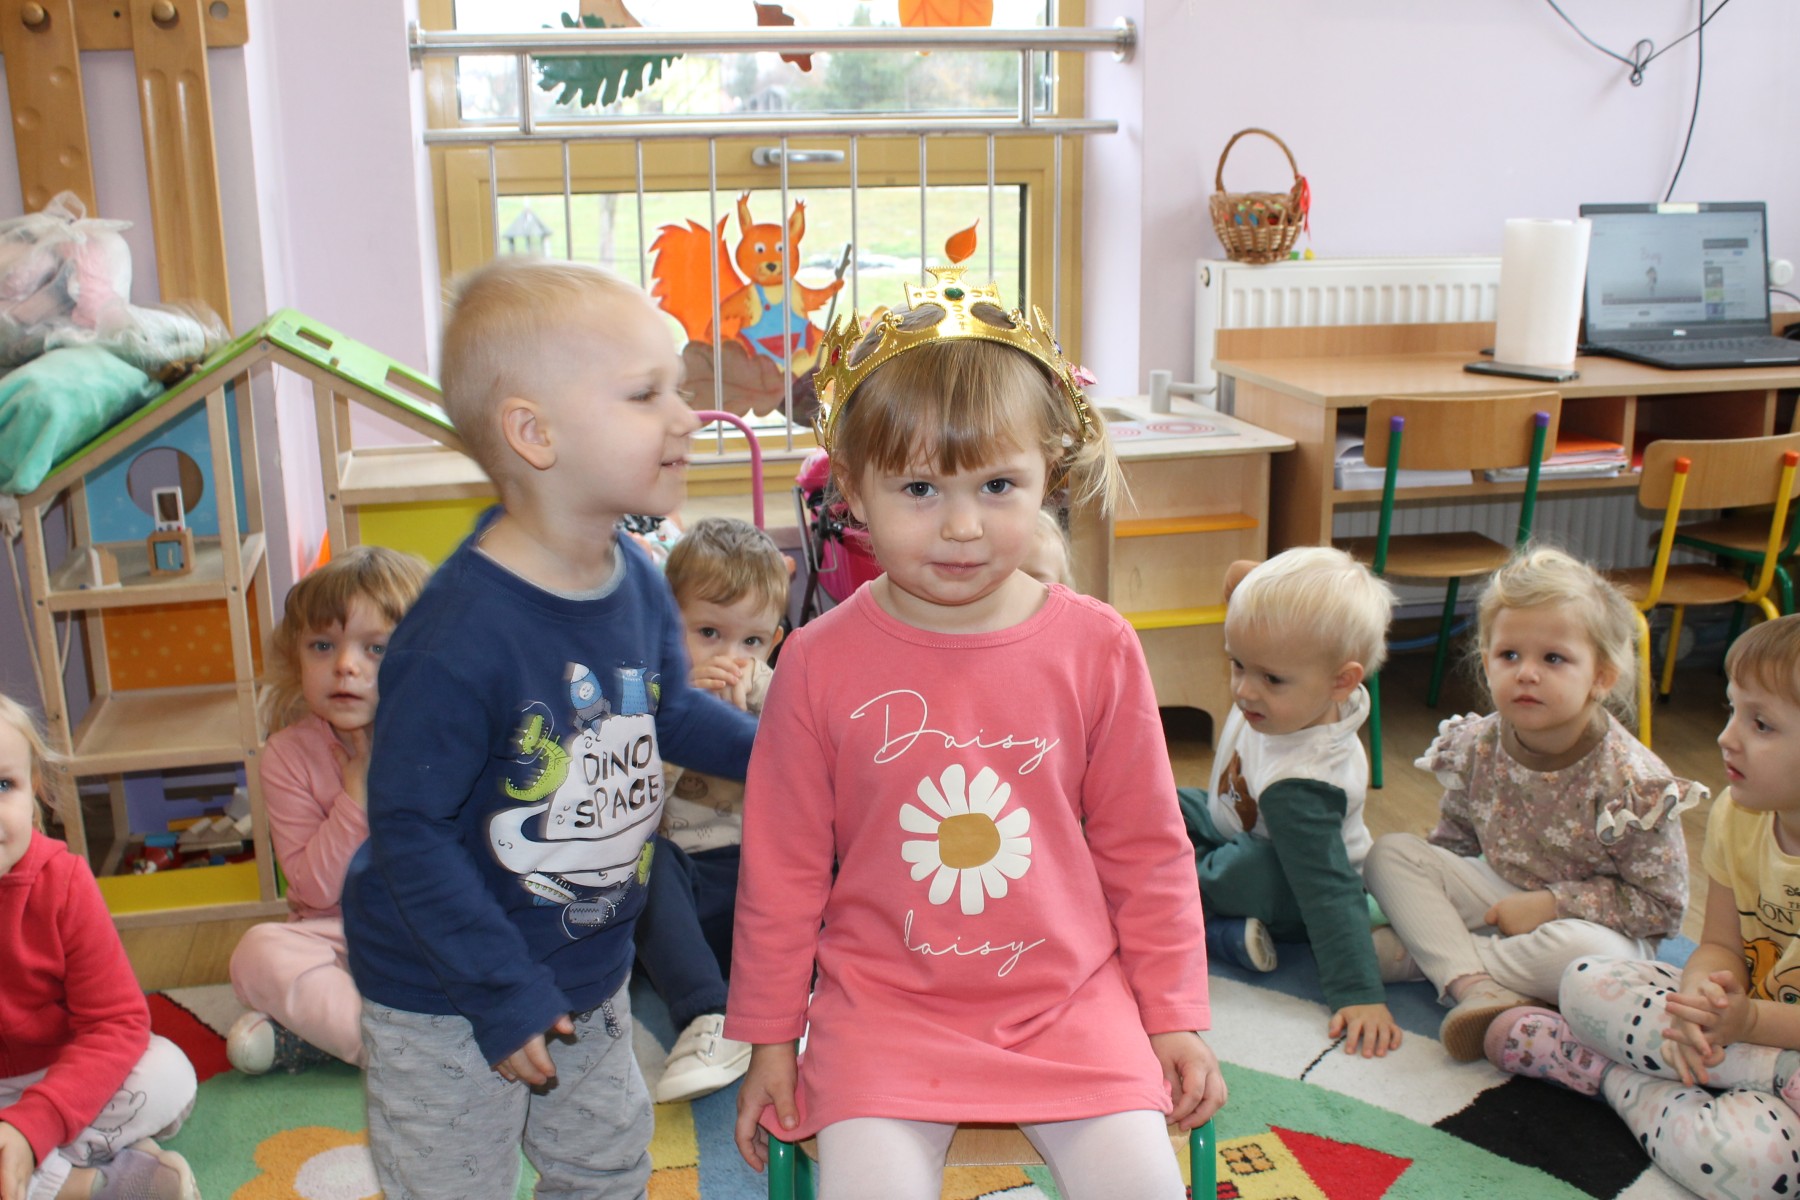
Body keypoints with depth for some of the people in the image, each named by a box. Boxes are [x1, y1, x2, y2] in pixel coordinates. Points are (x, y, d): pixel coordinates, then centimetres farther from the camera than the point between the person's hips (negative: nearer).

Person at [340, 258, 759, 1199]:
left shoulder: (638, 583, -9)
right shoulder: (461, 636, -33)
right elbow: (408, 828, -26)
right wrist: (503, 996, -23)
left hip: (589, 976, 7)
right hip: (445, 1005, -7)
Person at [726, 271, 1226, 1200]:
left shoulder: (1095, 647, -5)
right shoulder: (821, 662, -7)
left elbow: (1144, 847, 5)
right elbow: (782, 867, 2)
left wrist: (1175, 1017, 7)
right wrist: (769, 1040, 7)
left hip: (1069, 994, 1)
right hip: (884, 1005, 0)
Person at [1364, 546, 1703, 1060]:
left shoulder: (1633, 782, -22)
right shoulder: (1476, 747, -8)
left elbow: (1663, 906, -17)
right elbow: (1454, 840, 9)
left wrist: (1552, 903, -22)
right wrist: (1431, 902, -9)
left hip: (1586, 923, -5)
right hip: (1498, 897, 5)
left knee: (1585, 952, -39)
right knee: (1391, 853, -12)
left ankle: (1426, 952, -18)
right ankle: (1476, 987, -29)